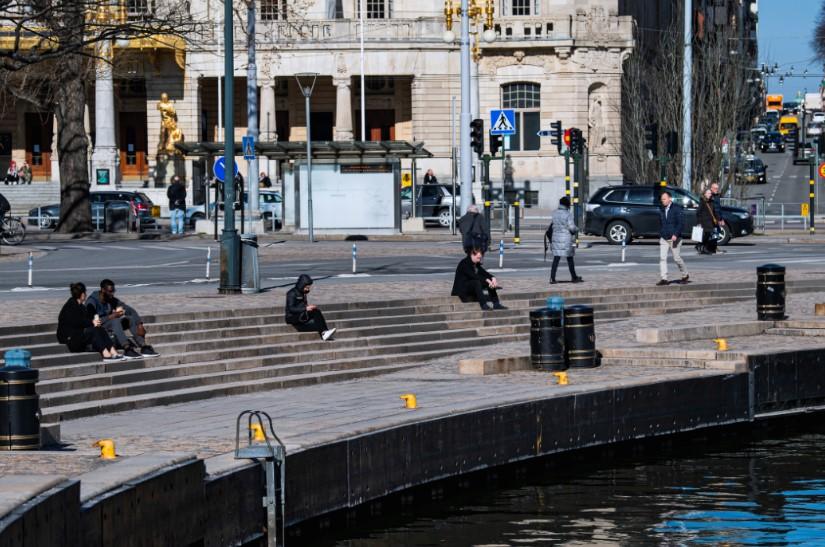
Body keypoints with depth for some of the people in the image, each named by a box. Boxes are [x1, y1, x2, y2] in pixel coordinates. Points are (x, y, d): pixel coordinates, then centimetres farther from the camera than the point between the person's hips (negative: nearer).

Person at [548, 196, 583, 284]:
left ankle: (552, 278, -5)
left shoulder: (555, 214, 5)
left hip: (556, 238, 5)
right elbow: (572, 228, -14)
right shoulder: (568, 215, -13)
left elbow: (551, 226, 10)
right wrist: (576, 230, 8)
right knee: (570, 259, 9)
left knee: (556, 259, 3)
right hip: (566, 240, -5)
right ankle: (574, 278, 19)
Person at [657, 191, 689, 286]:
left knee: (677, 258, 1)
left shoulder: (677, 209, -8)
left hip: (674, 238, -5)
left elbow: (681, 223, -15)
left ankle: (685, 275, 22)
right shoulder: (662, 210, 11)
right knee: (662, 258, -8)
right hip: (663, 239, 5)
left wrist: (675, 234, -24)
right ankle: (664, 278, -9)